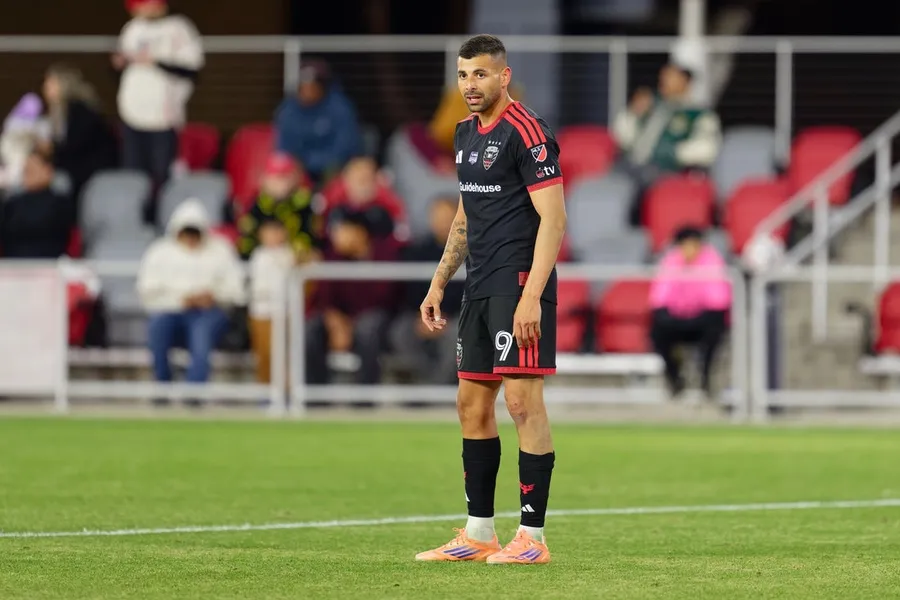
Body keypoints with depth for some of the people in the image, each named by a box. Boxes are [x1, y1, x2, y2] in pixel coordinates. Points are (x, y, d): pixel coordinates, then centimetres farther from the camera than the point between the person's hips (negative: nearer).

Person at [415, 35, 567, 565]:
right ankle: (479, 534, 17)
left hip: (520, 287, -9)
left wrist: (532, 296, -23)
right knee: (473, 405, 10)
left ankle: (532, 536, -7)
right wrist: (439, 284, 22)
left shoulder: (526, 132, -12)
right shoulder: (467, 133, 15)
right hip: (480, 291, 9)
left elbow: (553, 218, -16)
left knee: (523, 402, -10)